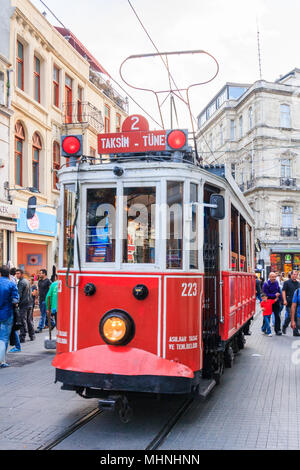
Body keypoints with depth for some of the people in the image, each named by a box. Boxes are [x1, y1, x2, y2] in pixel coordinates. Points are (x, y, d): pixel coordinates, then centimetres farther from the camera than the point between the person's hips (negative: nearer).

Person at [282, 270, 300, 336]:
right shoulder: (287, 282, -1)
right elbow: (283, 291, -6)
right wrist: (284, 300, -15)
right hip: (289, 303, -4)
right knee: (289, 316, -6)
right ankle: (284, 326, 20)